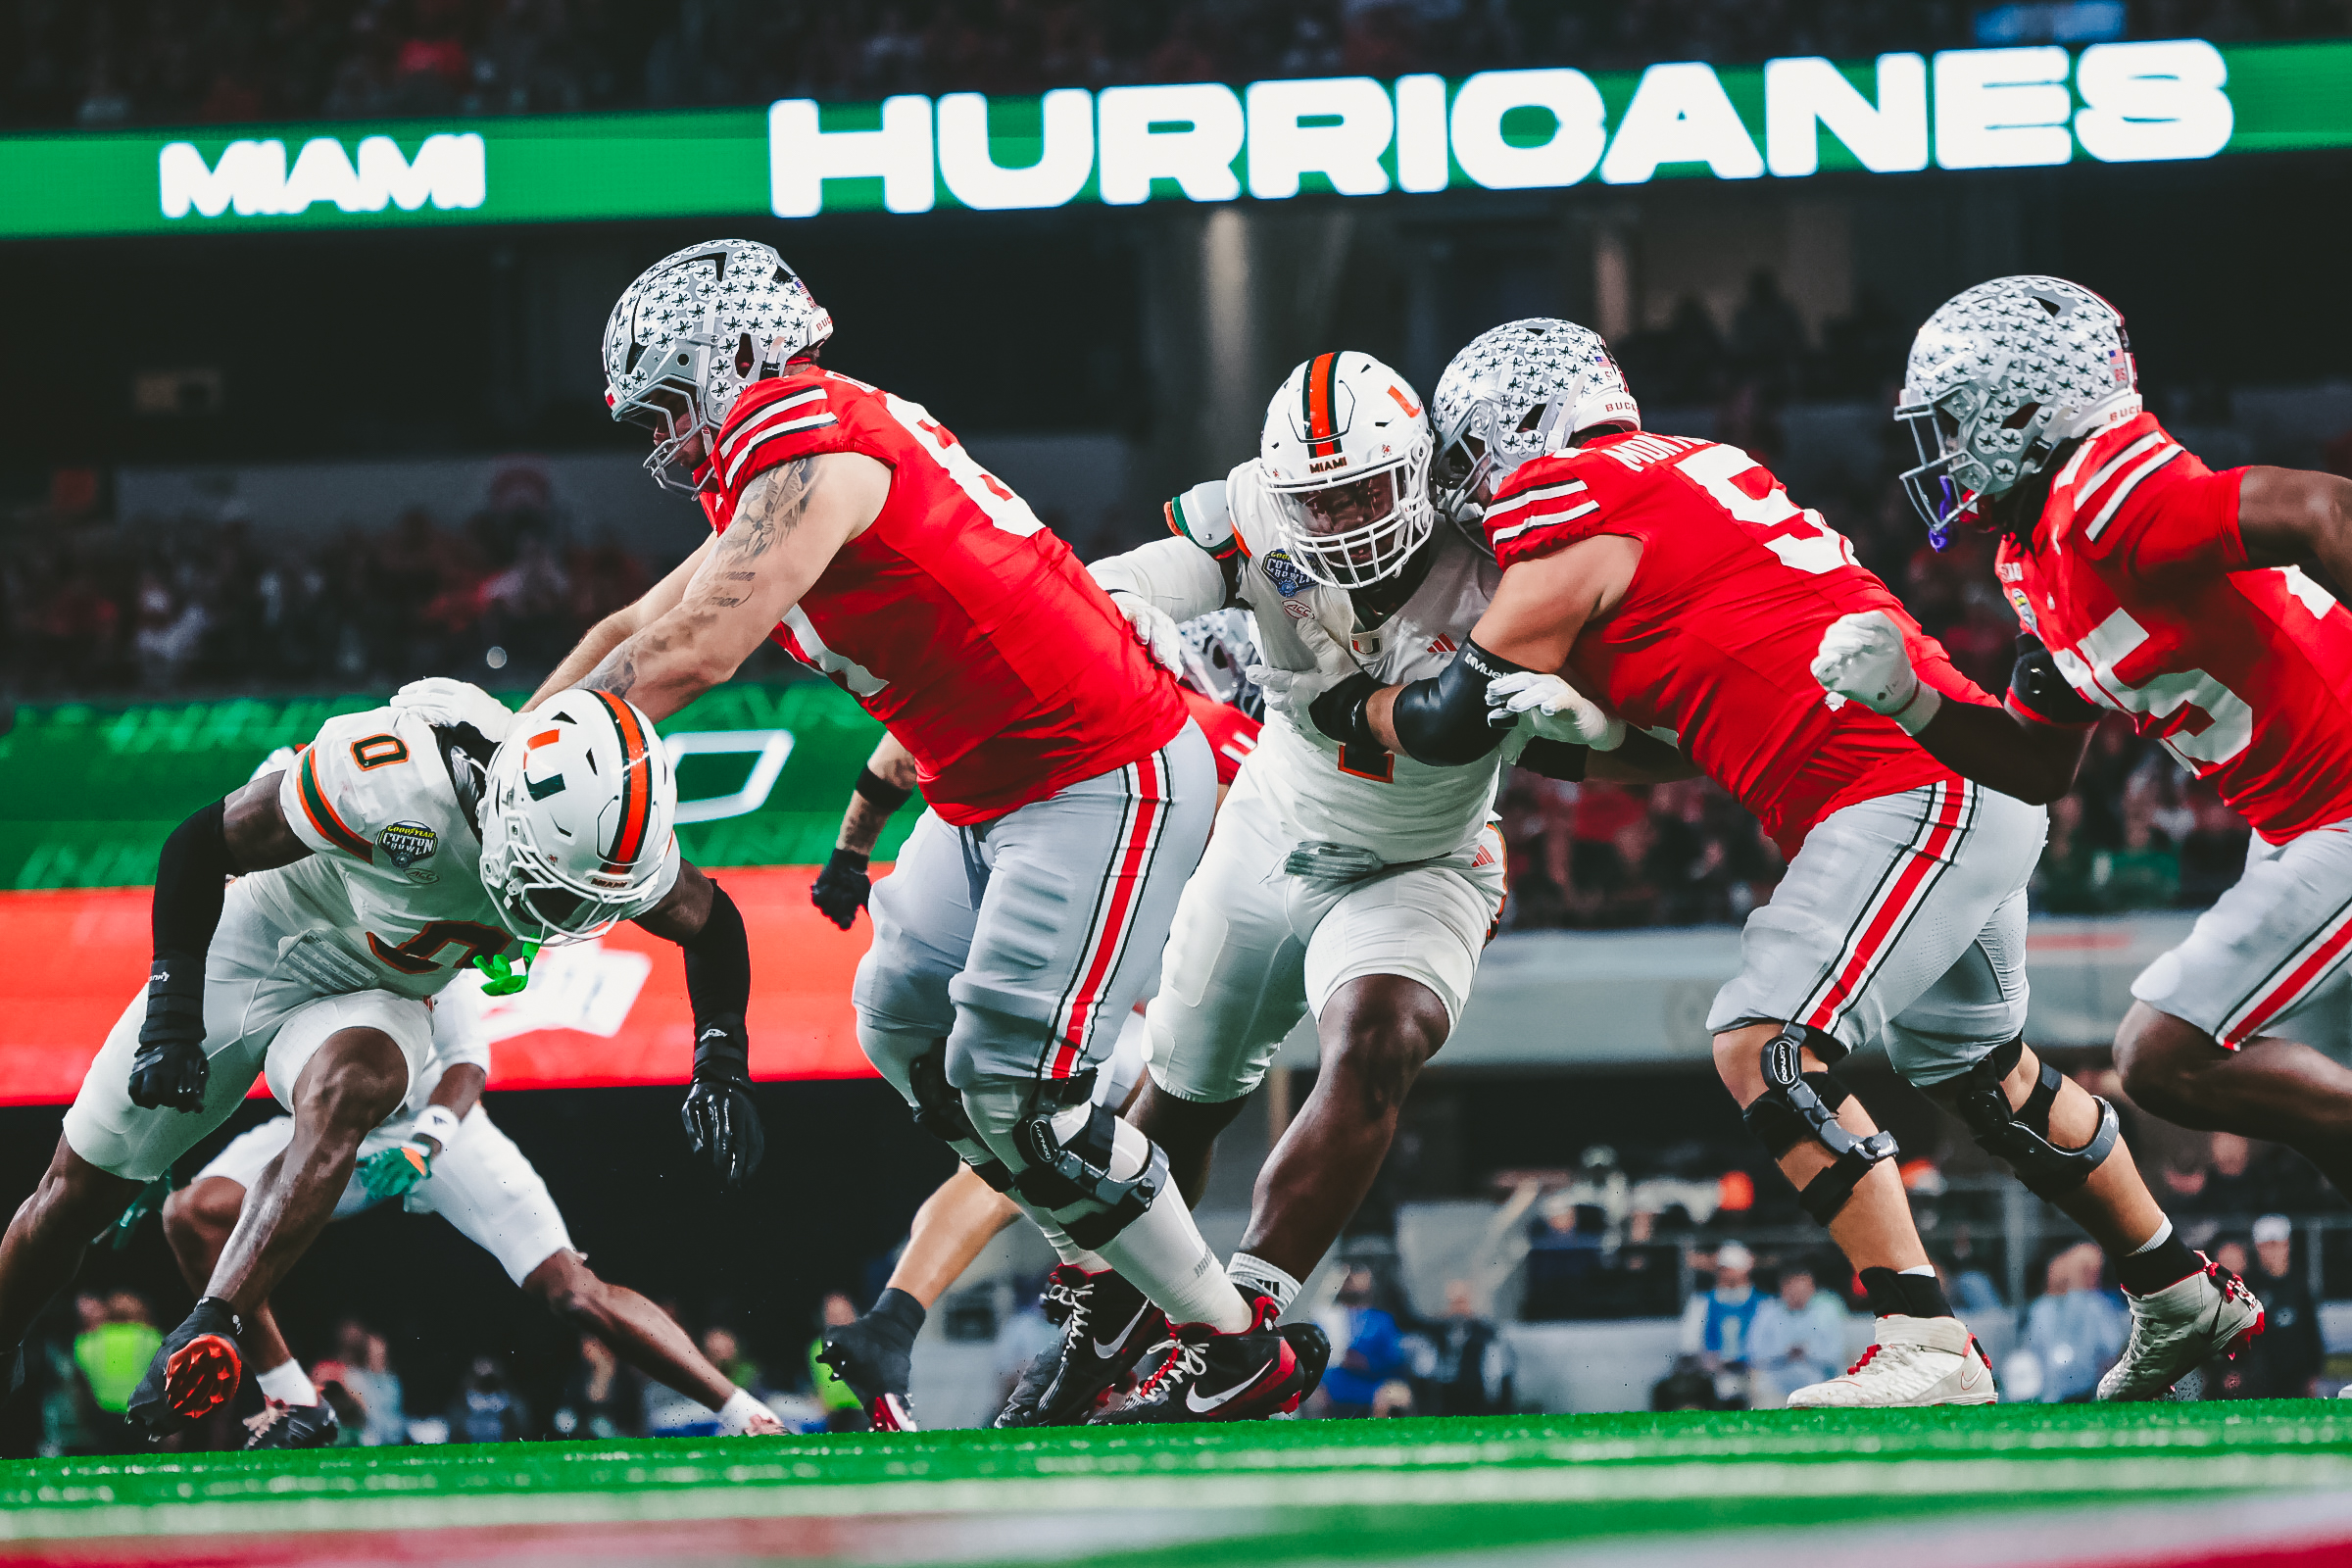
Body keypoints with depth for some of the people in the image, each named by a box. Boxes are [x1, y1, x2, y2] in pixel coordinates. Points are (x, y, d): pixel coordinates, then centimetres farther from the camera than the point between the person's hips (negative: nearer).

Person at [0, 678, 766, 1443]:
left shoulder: (614, 840, -22)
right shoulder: (407, 778, -37)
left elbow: (710, 922, 1)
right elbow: (200, 845, -24)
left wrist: (722, 1065, -12)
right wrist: (173, 1018, -24)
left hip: (371, 998, 2)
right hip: (247, 948, -2)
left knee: (348, 1096, -34)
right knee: (78, 1193, 3)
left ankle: (204, 1338, -39)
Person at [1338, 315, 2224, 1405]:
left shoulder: (1571, 508, -8)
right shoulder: (1684, 473, 21)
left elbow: (1453, 722, -2)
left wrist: (1340, 702, 16)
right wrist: (1589, 714, 2)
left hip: (1909, 799, -10)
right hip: (1970, 794, 10)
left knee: (1765, 1052, -16)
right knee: (1981, 1074, 25)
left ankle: (1925, 1348, -22)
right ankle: (2184, 1297, 39)